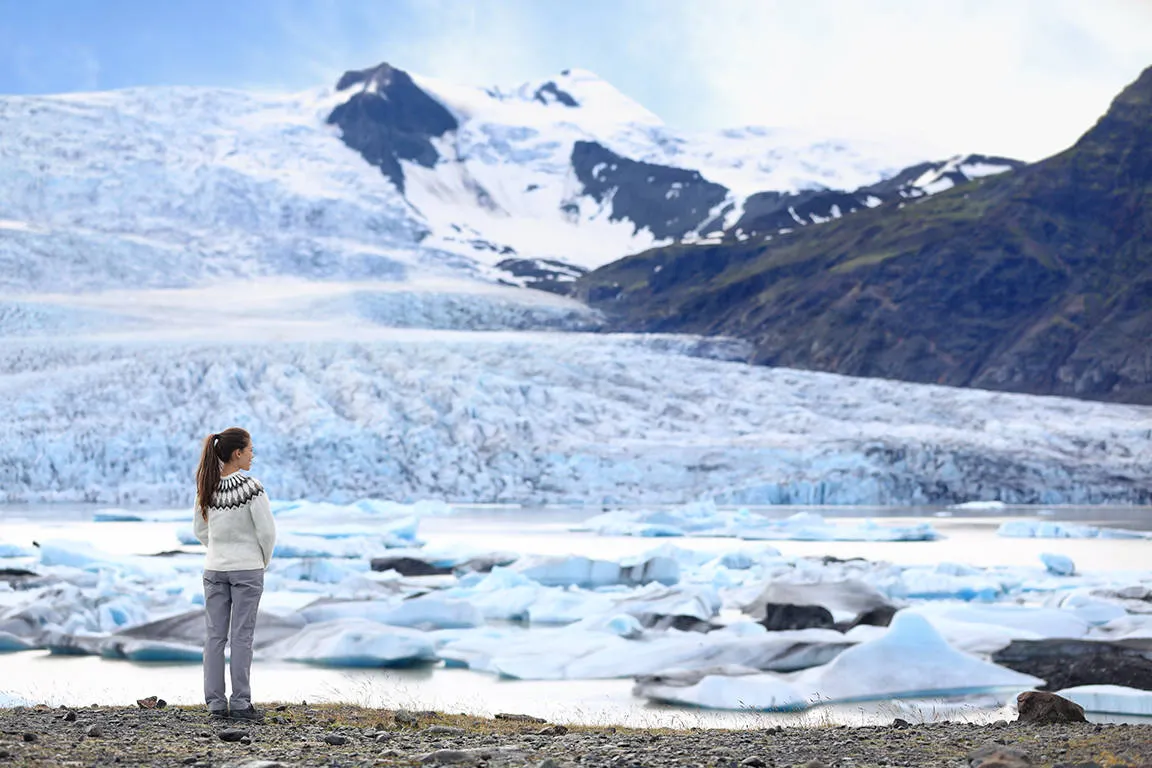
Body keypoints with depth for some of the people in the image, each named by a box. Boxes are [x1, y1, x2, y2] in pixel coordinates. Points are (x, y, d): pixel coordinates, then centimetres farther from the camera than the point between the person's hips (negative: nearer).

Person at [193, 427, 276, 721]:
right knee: (242, 636, 0)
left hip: (214, 568, 5)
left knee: (215, 635, 7)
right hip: (247, 569, -5)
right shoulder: (250, 487, -17)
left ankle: (215, 702, 9)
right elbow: (267, 530, -14)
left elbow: (199, 529, 9)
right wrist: (265, 560, 3)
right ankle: (240, 703, 2)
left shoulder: (208, 487, 0)